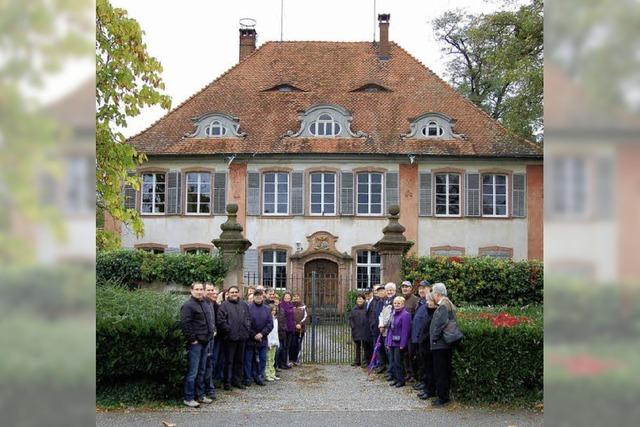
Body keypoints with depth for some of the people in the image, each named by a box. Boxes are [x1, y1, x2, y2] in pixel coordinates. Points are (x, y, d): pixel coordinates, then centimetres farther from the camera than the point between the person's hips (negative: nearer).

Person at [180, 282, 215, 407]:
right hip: (195, 343, -9)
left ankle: (200, 395, 24)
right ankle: (188, 398, 2)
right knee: (192, 372, -5)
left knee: (201, 371, 15)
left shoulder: (205, 304, 16)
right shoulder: (188, 305, -13)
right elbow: (185, 324, -20)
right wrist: (192, 339, -18)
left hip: (204, 342, 9)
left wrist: (211, 332, 15)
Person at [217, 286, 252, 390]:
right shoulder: (224, 305, -4)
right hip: (230, 337, -5)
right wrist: (229, 331, -14)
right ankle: (227, 382, 7)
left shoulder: (244, 305, 13)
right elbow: (221, 321, -10)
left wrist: (247, 329, 2)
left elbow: (248, 318, 15)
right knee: (229, 361, 0)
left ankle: (237, 380, 22)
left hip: (242, 337, 5)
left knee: (239, 360, 13)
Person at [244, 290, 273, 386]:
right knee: (248, 359, 3)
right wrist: (253, 335, -11)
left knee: (262, 359, 7)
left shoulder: (267, 309, 5)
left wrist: (262, 334, -9)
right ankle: (247, 378, 11)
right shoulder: (248, 308, -6)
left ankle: (260, 377, 18)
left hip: (262, 339, 3)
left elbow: (270, 324, 3)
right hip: (250, 339, -3)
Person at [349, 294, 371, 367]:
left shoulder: (366, 308, -5)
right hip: (356, 330, 4)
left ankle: (366, 361, 7)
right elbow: (350, 318, 11)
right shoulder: (354, 309, 8)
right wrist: (352, 326, -1)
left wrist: (368, 326, -12)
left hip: (365, 330, -4)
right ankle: (357, 361, 18)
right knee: (357, 346, 11)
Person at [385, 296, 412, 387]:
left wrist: (402, 344, -18)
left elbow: (405, 331, -16)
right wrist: (387, 341, 13)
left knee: (398, 361, -3)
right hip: (392, 342, 8)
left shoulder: (405, 315, -13)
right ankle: (395, 378, 21)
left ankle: (401, 380, 7)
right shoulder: (393, 314, 11)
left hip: (399, 343, -7)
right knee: (393, 361, 11)